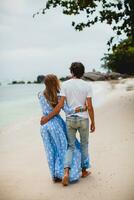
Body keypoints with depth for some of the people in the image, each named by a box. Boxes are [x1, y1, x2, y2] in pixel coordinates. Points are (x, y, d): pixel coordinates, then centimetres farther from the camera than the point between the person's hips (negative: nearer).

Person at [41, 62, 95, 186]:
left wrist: (47, 117, -3)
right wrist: (93, 122, 4)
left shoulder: (65, 85, -4)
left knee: (70, 146, 8)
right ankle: (84, 170, 27)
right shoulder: (87, 86, -4)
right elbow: (89, 107, -7)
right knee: (84, 145, 18)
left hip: (70, 119, 0)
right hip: (83, 119, 0)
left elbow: (60, 105, -10)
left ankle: (66, 172, -10)